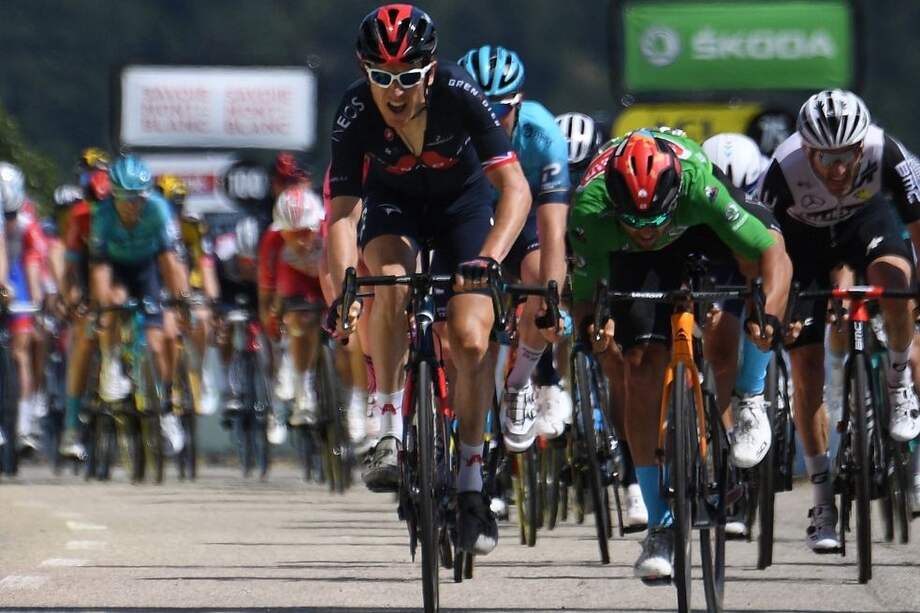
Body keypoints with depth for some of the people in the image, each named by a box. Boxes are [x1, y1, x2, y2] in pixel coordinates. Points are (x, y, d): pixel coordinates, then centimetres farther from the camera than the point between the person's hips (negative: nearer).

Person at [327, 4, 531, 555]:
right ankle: (390, 432, -20)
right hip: (395, 201, 0)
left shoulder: (459, 93, -34)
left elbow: (515, 188, -37)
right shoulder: (356, 113, -30)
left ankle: (471, 482, 3)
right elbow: (342, 213, -31)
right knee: (391, 287, -32)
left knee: (472, 341, -13)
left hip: (463, 199, 0)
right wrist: (343, 290, -46)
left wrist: (488, 257, -52)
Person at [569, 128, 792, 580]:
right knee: (642, 369, -13)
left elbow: (772, 254, -39)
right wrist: (592, 326, -52)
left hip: (699, 223, 0)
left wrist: (769, 316, -55)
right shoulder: (590, 208, -39)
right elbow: (585, 291, -30)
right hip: (633, 258, 0)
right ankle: (660, 527, -3)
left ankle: (751, 403, -13)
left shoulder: (699, 186, -42)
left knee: (760, 257, -33)